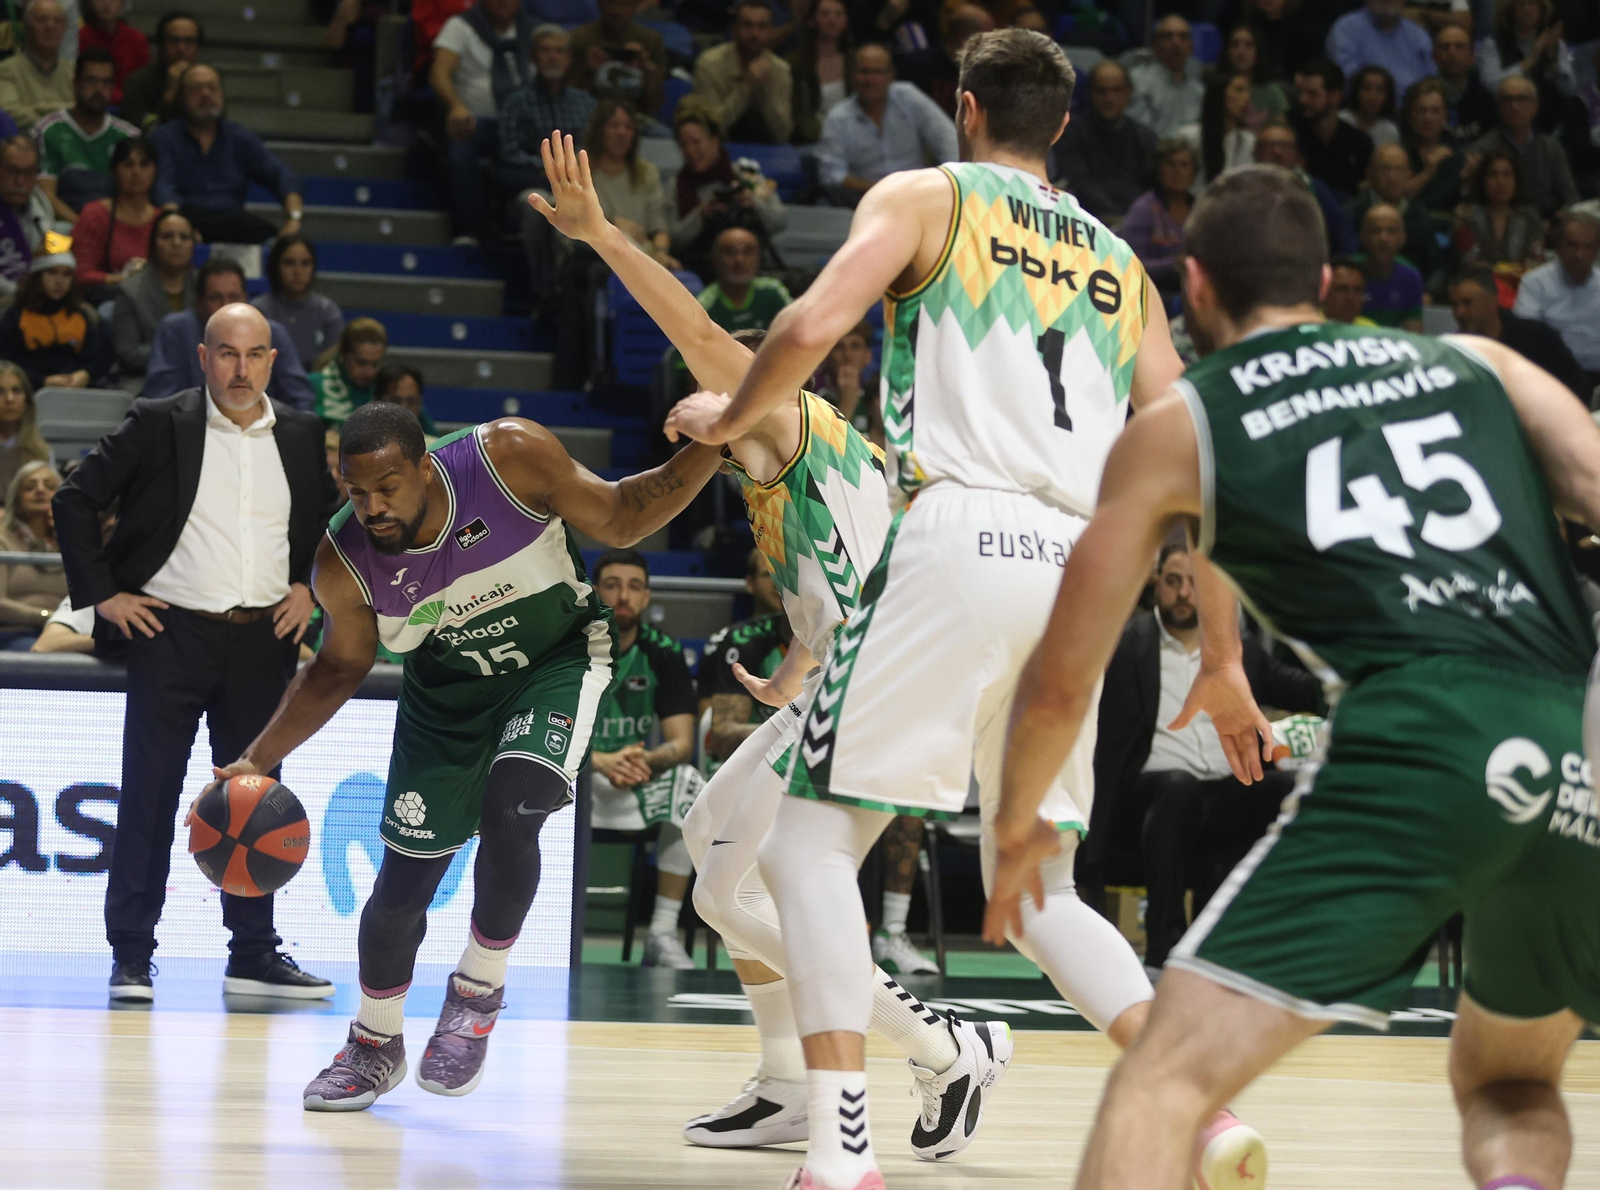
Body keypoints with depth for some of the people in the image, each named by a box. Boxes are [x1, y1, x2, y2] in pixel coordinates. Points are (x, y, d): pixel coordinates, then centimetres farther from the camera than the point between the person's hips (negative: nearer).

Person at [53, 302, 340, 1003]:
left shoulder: (301, 437, 7)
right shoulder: (158, 425, -3)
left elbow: (332, 520, 23)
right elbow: (76, 500, 0)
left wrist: (309, 586, 9)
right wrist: (102, 593, -5)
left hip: (263, 637, 3)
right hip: (171, 632, -3)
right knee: (149, 793, -2)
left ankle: (253, 954, 15)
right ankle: (131, 954, 3)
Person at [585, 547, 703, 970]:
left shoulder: (663, 652, -3)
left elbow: (682, 742, -7)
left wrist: (646, 760, -31)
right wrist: (602, 762, -33)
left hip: (640, 781, 2)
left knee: (689, 784, -29)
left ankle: (663, 933, -24)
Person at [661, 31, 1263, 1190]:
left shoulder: (926, 196, 9)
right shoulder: (1119, 262, 24)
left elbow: (814, 325, -9)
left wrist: (728, 418, 10)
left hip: (960, 538, -5)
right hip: (1078, 567, 5)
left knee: (812, 841, 2)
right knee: (1039, 888, 17)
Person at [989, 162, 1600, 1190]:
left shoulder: (1176, 429, 17)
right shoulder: (1474, 362, 24)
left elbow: (1060, 686, 22)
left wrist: (1020, 827, 40)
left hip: (1421, 746, -4)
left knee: (1168, 1081, -1)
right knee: (1510, 1084, 28)